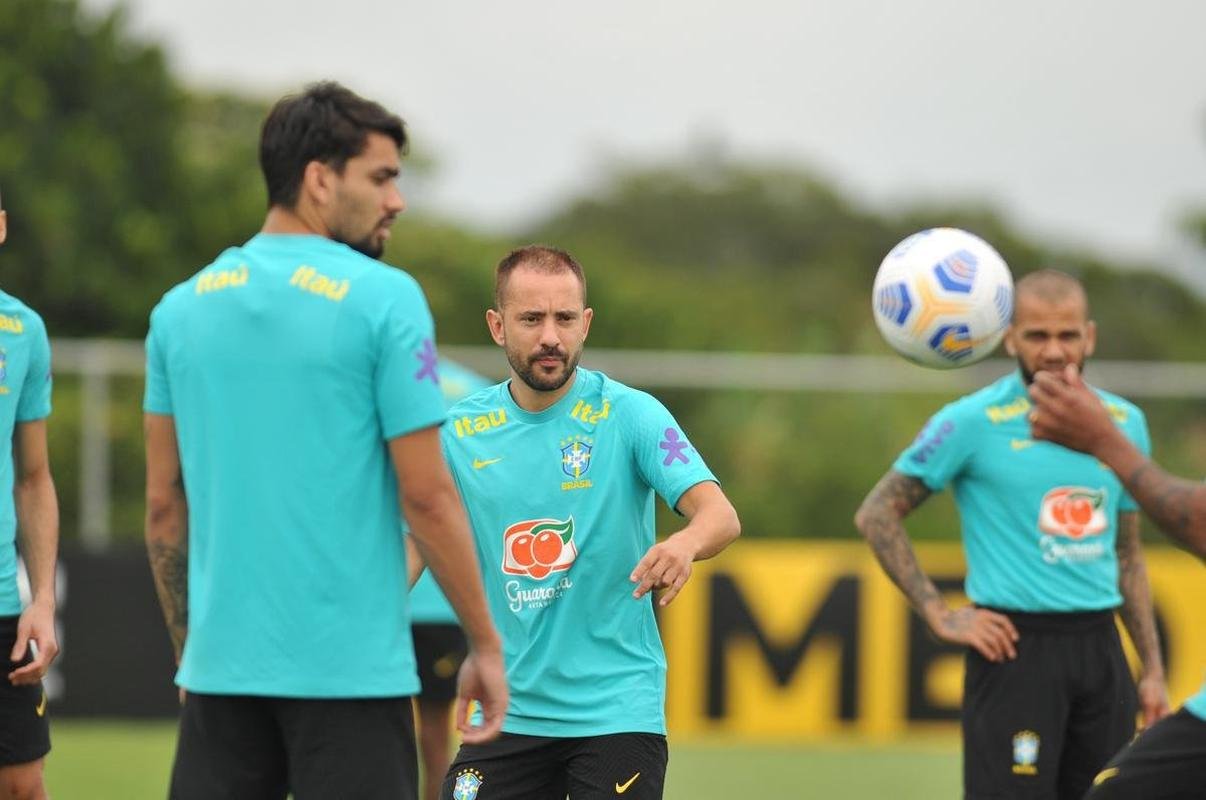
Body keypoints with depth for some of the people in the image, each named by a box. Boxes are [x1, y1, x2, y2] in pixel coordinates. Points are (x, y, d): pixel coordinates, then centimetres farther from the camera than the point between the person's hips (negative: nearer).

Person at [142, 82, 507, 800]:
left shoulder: (180, 309, 8)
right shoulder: (383, 300, -7)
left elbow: (164, 504, 11)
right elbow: (427, 494, -8)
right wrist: (486, 645, 1)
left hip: (223, 664, 5)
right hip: (350, 668, -5)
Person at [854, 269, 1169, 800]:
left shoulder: (1125, 423, 10)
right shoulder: (972, 422, -6)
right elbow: (877, 515, -2)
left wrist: (1153, 670, 14)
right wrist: (939, 616, -7)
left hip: (1101, 650, 6)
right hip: (1017, 650, -5)